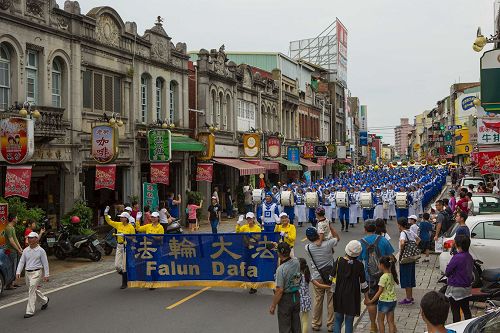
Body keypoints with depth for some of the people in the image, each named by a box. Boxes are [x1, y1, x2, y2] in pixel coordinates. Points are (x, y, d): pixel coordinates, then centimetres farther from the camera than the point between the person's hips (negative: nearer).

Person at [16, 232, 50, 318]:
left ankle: (30, 311, -8)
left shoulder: (41, 250, -6)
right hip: (27, 273, 6)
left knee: (32, 291, -12)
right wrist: (18, 272, -5)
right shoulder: (25, 250, 8)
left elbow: (45, 263, -4)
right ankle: (45, 300, 41)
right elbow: (21, 262, 8)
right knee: (34, 290, 16)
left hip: (36, 273, -6)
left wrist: (46, 275, -6)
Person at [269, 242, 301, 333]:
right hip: (297, 296, 7)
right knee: (296, 325, 18)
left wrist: (273, 305, -13)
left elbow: (279, 291, -23)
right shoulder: (296, 262, -5)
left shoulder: (281, 269, -25)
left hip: (286, 299, -7)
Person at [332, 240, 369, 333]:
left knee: (338, 319, 16)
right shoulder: (359, 265, -13)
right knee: (349, 322, 10)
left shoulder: (339, 261, -10)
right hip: (352, 296, -2)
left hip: (339, 294, 2)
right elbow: (363, 283, -4)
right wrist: (366, 297, 8)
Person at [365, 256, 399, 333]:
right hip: (393, 300, 7)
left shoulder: (384, 277, -19)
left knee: (380, 319, 11)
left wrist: (371, 301, -15)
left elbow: (380, 291, -19)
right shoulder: (392, 275, 2)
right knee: (390, 321, 13)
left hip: (384, 301, -7)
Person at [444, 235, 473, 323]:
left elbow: (447, 272, -17)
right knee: (466, 310, 18)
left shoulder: (457, 257, -23)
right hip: (467, 288, 8)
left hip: (456, 289, -8)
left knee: (455, 311, 2)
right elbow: (469, 271, 12)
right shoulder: (469, 257, 2)